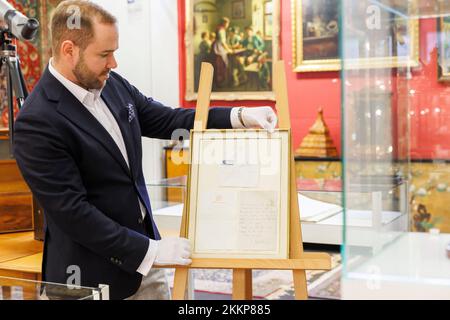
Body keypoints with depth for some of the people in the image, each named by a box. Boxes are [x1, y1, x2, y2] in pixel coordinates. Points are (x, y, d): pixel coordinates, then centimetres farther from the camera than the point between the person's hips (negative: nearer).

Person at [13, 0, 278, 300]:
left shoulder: (112, 84, 0)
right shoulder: (37, 122, -21)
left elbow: (167, 120, 10)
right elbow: (71, 210, -21)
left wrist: (240, 116, 0)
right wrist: (150, 250, -19)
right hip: (92, 276, -7)